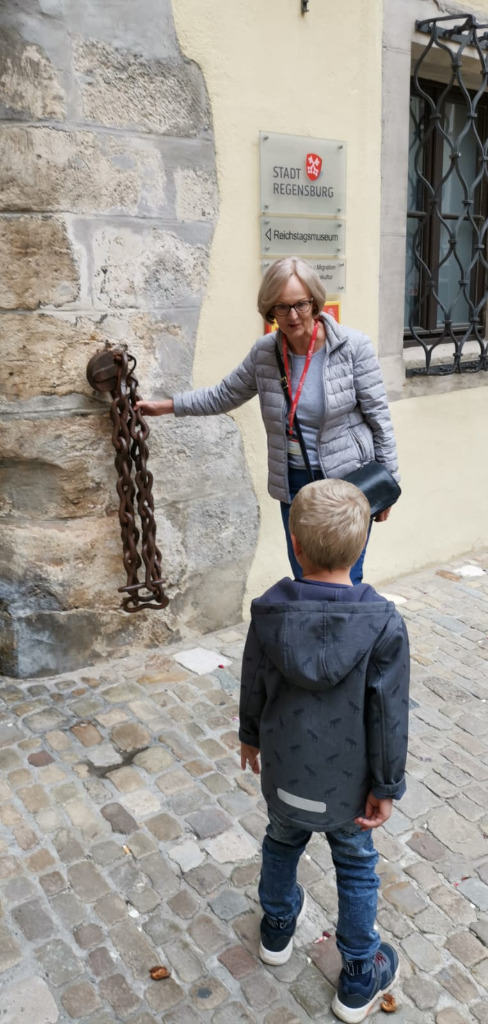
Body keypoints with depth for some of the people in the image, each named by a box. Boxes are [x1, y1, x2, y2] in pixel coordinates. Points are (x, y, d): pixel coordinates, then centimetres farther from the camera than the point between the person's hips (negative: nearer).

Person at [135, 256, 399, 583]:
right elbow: (224, 396, 12)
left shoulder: (352, 346, -13)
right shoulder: (264, 352, -1)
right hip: (294, 483, 4)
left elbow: (378, 415, -7)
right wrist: (165, 406, 11)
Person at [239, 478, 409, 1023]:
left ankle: (277, 927, 54)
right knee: (356, 865, 22)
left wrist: (250, 735, 14)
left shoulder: (268, 611, -19)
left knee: (282, 841, 29)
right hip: (347, 783, -2)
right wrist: (386, 786, -4)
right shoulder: (384, 625, -25)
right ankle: (359, 980, 38)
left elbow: (253, 686, -4)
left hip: (282, 772, 2)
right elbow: (388, 716, -18)